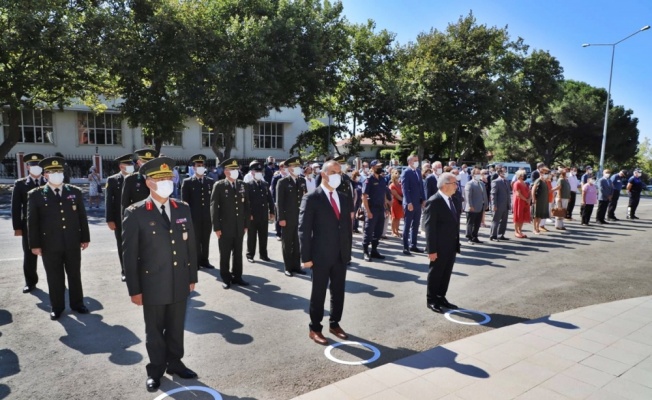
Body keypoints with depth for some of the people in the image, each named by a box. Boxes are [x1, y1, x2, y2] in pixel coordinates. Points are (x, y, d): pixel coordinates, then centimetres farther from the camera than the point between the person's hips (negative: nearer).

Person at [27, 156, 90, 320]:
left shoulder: (75, 192, 4)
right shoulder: (35, 195, -1)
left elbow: (82, 217, 7)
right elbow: (32, 221, -1)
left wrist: (85, 238, 5)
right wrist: (35, 244, -5)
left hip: (73, 243, 2)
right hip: (50, 245, -2)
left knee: (74, 275, 13)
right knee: (55, 277, 9)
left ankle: (77, 303, 27)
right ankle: (57, 307, 23)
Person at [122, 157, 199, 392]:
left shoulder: (183, 209, 4)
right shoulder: (135, 213, -9)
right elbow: (130, 254, -9)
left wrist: (192, 277, 9)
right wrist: (134, 289, -9)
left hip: (180, 284, 3)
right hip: (153, 285, -3)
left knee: (176, 328, 17)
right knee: (154, 331, 13)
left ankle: (174, 363, 37)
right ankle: (155, 370, 32)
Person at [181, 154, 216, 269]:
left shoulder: (211, 181, 10)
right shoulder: (187, 182, 0)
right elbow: (185, 201, -2)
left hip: (207, 217, 3)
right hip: (194, 217, -3)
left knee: (206, 240, 9)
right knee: (195, 240, 4)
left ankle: (204, 260, 19)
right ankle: (196, 261, 13)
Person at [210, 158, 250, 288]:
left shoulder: (242, 186, 9)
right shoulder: (219, 186, -5)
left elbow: (246, 206, 11)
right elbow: (214, 207, -7)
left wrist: (246, 224, 6)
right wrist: (216, 227, -11)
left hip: (239, 227, 4)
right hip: (225, 227, -4)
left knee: (238, 254, 11)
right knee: (225, 255, 6)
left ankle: (237, 277, 23)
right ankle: (226, 279, 17)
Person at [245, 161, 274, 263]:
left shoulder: (266, 184, 11)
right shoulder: (248, 185, -4)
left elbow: (270, 199, 13)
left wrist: (272, 212, 8)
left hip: (264, 216, 4)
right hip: (252, 216, -4)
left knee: (263, 236, 11)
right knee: (251, 236, 6)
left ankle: (263, 254, 23)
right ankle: (250, 255, 17)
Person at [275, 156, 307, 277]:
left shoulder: (302, 181, 10)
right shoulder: (283, 182, -5)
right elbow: (279, 202, -9)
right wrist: (281, 218, -14)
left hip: (301, 217, 5)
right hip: (288, 218, -5)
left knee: (298, 243, 11)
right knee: (287, 244, 6)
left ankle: (296, 266, 21)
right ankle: (288, 268, 15)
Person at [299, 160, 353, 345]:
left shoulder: (344, 199, 11)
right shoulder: (311, 199, -8)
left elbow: (347, 227, 14)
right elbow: (304, 229, -11)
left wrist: (348, 251, 10)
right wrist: (306, 257, -14)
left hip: (341, 255, 6)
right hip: (321, 255, -5)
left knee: (338, 292, 14)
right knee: (319, 293, 6)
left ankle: (334, 324, 31)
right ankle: (315, 329, 21)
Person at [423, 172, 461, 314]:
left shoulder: (451, 200, 11)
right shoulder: (433, 202, -16)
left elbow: (454, 223, 15)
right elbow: (430, 227, -18)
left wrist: (457, 244, 13)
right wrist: (432, 249, -20)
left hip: (451, 246, 8)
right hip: (439, 247, -8)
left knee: (446, 274, 16)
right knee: (435, 274, 6)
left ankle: (441, 298, 30)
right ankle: (431, 300, 19)